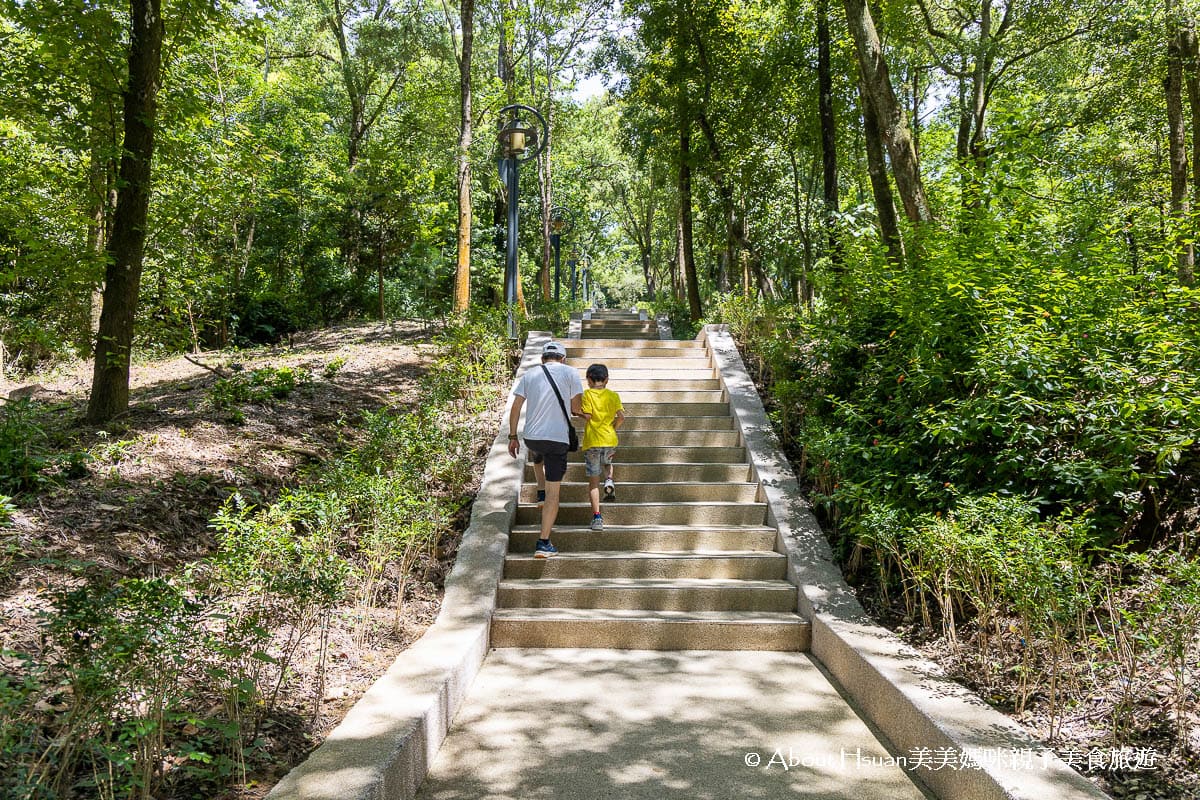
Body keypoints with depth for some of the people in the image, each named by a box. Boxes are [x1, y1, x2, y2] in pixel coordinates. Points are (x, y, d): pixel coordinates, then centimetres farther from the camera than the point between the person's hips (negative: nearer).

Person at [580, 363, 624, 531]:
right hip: (610, 441, 2)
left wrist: (579, 411, 9)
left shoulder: (587, 394, -2)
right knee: (607, 462, 36)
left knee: (593, 481, 4)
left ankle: (597, 517, -1)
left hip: (592, 441, -2)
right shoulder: (613, 395, 5)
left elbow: (587, 415, -12)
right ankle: (609, 481, 6)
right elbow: (621, 416, -3)